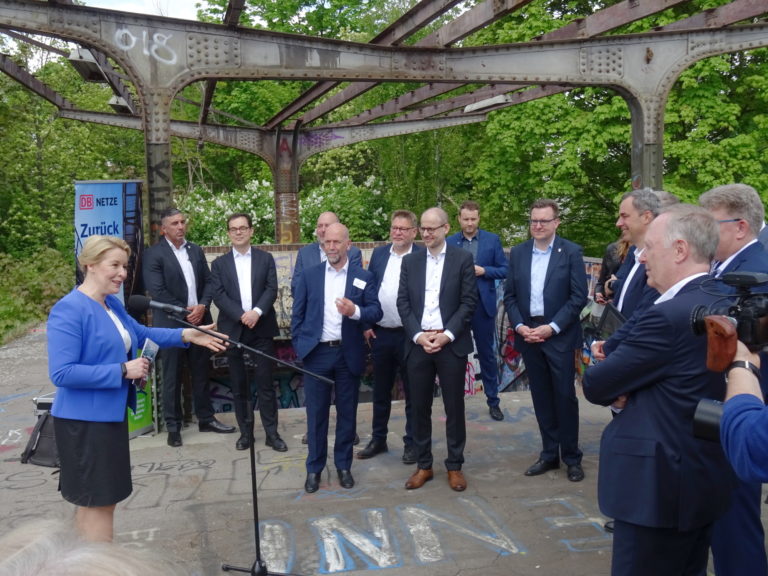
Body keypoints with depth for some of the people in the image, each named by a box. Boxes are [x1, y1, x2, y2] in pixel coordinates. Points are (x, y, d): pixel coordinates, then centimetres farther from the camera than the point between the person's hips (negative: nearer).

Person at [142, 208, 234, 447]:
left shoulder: (196, 250, 11)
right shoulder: (153, 254, -6)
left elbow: (208, 281, 9)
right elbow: (157, 291, -13)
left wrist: (202, 306, -8)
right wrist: (184, 312, -13)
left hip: (198, 321, 5)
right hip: (170, 324, -5)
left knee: (201, 373, 13)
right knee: (172, 378, 4)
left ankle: (206, 419, 24)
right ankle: (173, 426, 15)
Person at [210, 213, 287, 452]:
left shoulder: (266, 259, 8)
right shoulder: (219, 263, 8)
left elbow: (271, 290, -2)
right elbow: (218, 296, -3)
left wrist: (257, 312, -18)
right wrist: (241, 315, -16)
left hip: (262, 328, -1)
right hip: (233, 329, 1)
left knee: (265, 383, 1)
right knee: (239, 385, 7)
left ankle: (272, 432, 8)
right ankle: (245, 432, 18)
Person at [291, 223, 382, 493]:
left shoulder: (364, 277, 1)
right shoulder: (309, 274, 4)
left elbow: (376, 312, -5)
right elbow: (297, 313, 5)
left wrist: (355, 311, -24)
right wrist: (298, 345, -1)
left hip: (349, 354, 0)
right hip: (316, 352, 0)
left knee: (347, 412, 10)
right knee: (316, 413, 7)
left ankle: (343, 465, 26)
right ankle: (314, 468, 21)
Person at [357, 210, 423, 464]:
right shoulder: (378, 254, 8)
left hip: (409, 334, -4)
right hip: (380, 334, 4)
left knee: (412, 392, 9)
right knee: (380, 391, 16)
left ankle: (411, 443, 22)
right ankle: (378, 439, 30)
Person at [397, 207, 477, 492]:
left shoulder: (463, 258, 0)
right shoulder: (410, 261, 8)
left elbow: (468, 302, -5)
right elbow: (403, 303, 4)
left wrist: (446, 335, -13)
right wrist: (418, 335, -10)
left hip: (452, 343, -2)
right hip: (418, 343, 3)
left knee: (454, 407, 7)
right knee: (419, 407, 8)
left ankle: (454, 466, 21)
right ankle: (423, 465, 22)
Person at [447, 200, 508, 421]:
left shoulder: (492, 240, 1)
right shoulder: (449, 242, 3)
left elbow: (504, 270, 0)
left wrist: (483, 271, -15)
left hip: (483, 304, -1)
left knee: (487, 354, 8)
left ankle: (493, 401, 20)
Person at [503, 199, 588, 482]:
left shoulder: (571, 252, -4)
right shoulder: (518, 252, 7)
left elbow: (579, 296, -8)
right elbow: (509, 295, 8)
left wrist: (552, 327, -14)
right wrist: (520, 326, -6)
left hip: (559, 336, -3)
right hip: (528, 335, 4)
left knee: (565, 397, 2)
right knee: (541, 398, 11)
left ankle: (572, 457, 17)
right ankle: (549, 454, 22)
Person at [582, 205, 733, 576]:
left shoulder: (671, 315, -24)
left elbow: (594, 386, -17)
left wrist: (615, 389, 2)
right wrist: (626, 386, -9)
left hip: (660, 485, -9)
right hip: (705, 477, 10)